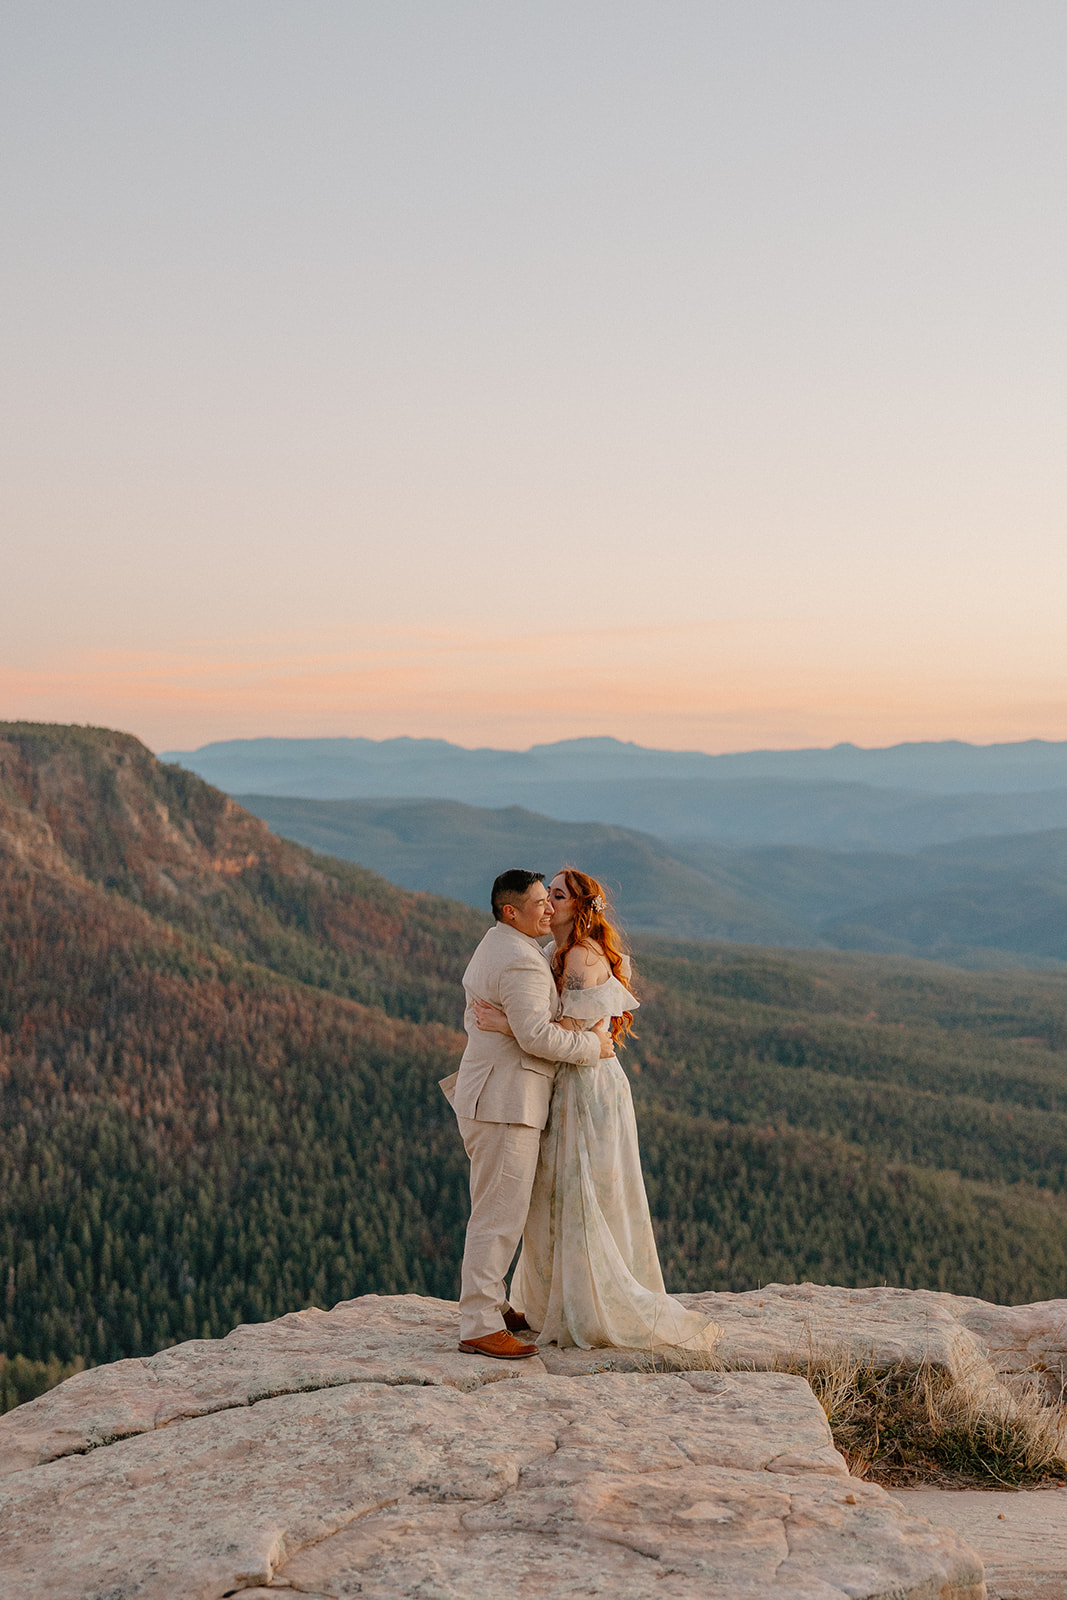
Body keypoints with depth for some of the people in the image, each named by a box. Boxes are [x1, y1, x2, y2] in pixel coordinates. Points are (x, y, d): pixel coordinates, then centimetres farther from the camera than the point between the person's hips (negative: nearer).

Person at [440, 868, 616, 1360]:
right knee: (499, 1214, -8)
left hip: (485, 1094, 11)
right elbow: (535, 1034, -26)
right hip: (506, 1103, -11)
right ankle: (479, 1327, -5)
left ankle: (489, 1305, 27)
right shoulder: (521, 962, -18)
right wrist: (594, 1045, -12)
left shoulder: (489, 951, 16)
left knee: (495, 1210, 18)